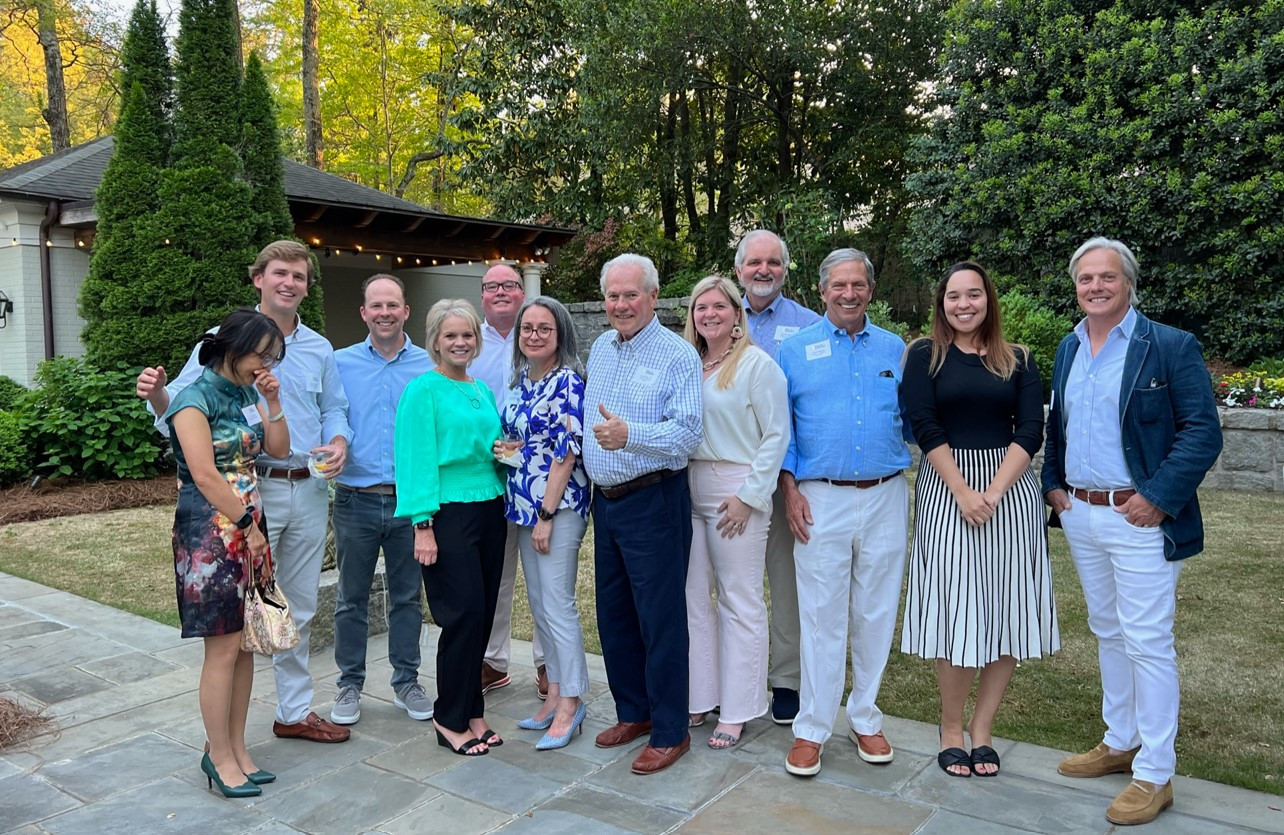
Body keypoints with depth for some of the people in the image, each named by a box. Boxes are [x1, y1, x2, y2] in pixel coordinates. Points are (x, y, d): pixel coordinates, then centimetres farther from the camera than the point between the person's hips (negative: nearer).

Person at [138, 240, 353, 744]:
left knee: (300, 610, 15)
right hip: (251, 490, -5)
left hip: (309, 491, 5)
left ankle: (295, 711, 30)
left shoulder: (319, 349, 11)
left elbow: (334, 409, 17)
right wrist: (156, 395, -28)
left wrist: (339, 442, -4)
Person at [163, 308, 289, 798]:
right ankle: (219, 756, 11)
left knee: (246, 643, 9)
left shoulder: (248, 393, 11)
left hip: (248, 529, 7)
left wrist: (273, 402, 1)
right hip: (209, 533, -7)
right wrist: (248, 526, -12)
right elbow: (205, 475, -17)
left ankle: (236, 748, 20)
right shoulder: (196, 398, -12)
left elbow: (279, 449, 14)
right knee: (224, 647, -3)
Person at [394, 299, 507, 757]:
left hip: (489, 510, 7)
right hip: (450, 513, -7)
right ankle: (451, 718, 10)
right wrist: (423, 525, -16)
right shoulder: (423, 389, -6)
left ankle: (470, 712, 22)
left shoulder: (483, 390, 15)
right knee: (464, 614, -7)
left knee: (483, 615, 9)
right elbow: (417, 459, -12)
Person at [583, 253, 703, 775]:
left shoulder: (678, 355, -12)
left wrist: (629, 435, -33)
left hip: (653, 502, -7)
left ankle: (670, 732, 13)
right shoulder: (599, 349, 11)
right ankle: (633, 712, 31)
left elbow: (688, 434, -22)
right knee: (613, 615, 15)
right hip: (605, 500, 8)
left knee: (660, 619, -1)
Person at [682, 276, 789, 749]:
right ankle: (698, 698, 23)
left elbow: (776, 435, -8)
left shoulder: (757, 364, -5)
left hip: (737, 492, -6)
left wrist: (750, 495, -13)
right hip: (688, 492, 6)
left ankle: (736, 710, 13)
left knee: (740, 602, 2)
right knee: (692, 596, 10)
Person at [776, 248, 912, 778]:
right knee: (821, 615, 1)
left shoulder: (894, 349, 10)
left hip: (885, 496, 2)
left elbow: (911, 419, 14)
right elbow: (780, 425, 2)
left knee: (876, 613, 10)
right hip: (821, 499, -2)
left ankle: (865, 719, 25)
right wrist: (790, 489, -5)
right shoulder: (796, 349, 4)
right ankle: (811, 729, 12)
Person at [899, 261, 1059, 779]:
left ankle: (982, 730, 17)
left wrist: (993, 494, -13)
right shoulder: (924, 356, 2)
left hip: (1010, 490, 3)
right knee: (954, 608, -2)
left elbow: (1030, 432, -1)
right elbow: (925, 428, -6)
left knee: (1006, 610, 3)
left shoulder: (1017, 361, 8)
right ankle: (951, 728, 15)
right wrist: (964, 494, -14)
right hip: (945, 490, -2)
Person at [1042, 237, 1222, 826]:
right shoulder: (1068, 350, 11)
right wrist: (1053, 484, 8)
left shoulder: (1171, 347, -8)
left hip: (1140, 518, -6)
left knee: (1147, 643, -1)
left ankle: (1155, 774, 12)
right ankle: (1120, 743, 33)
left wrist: (1158, 496, -18)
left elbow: (1203, 431, -12)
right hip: (1080, 516, 7)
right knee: (1107, 633, 17)